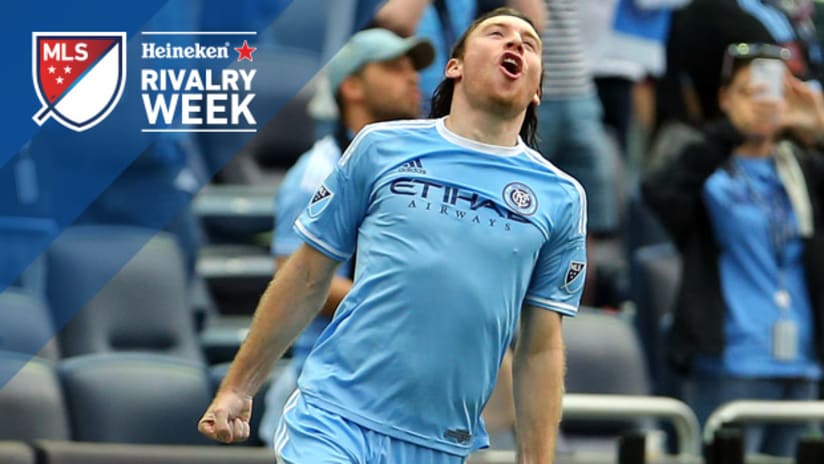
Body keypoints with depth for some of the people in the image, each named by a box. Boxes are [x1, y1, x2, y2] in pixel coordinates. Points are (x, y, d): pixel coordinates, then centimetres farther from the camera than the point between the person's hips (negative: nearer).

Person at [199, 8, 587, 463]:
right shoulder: (381, 147, 4)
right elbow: (308, 278, 9)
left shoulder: (562, 198, 6)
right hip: (333, 422, -2)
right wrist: (237, 388, 7)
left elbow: (541, 349, 8)